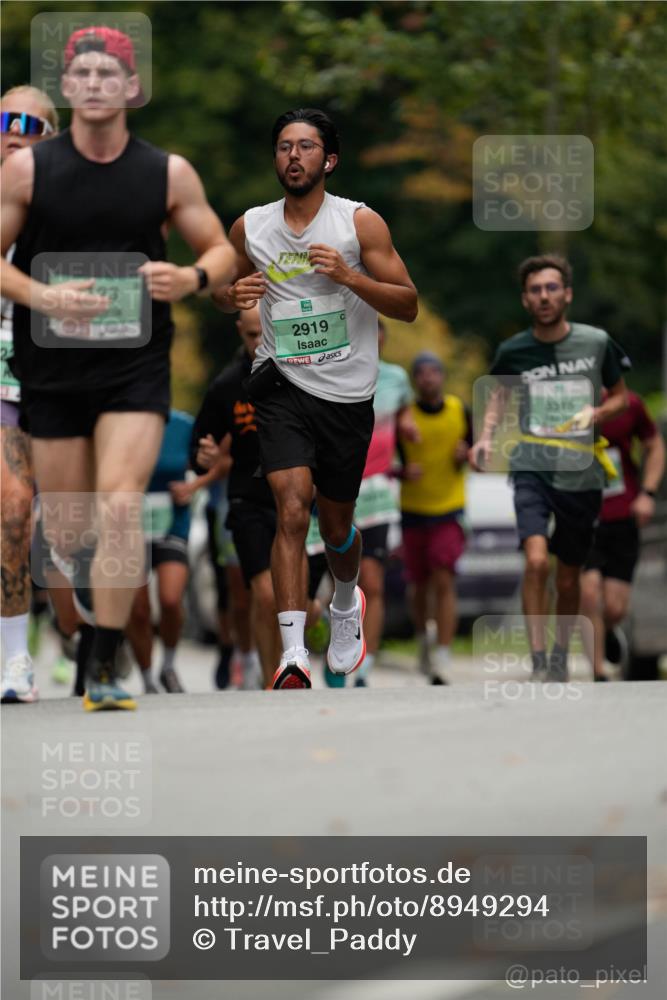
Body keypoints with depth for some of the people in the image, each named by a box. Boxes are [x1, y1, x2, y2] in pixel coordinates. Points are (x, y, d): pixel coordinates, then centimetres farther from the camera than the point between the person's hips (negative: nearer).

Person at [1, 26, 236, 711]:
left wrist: (193, 280, -14)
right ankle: (90, 573, 45)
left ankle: (103, 671, -11)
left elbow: (220, 250, 9)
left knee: (120, 507, -17)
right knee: (65, 532, 6)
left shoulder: (168, 173, 0)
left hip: (135, 365, -1)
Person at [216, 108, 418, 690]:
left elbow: (408, 306, -6)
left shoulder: (361, 223, -5)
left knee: (336, 525, 13)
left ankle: (346, 604, 48)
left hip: (347, 394, 0)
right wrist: (234, 297, -4)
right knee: (293, 508, -20)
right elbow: (230, 292, 21)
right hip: (282, 383, 0)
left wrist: (349, 276, -22)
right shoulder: (249, 228, 3)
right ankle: (293, 655, -25)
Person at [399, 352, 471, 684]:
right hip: (412, 510, 1)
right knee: (420, 585, 11)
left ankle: (441, 661, -16)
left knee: (444, 583, -13)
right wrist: (403, 472, -20)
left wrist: (465, 455, -11)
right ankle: (423, 639, 39)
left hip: (449, 510, -1)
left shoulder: (461, 412, 0)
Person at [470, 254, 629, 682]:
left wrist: (595, 413, -8)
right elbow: (501, 392, 20)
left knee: (568, 580, 11)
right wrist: (487, 437, 4)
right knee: (537, 560, -23)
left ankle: (561, 653, 36)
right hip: (532, 467, -1)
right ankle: (537, 664, -19)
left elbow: (620, 395, 13)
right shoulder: (514, 350, 0)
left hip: (582, 474, 1)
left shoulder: (596, 343, -1)